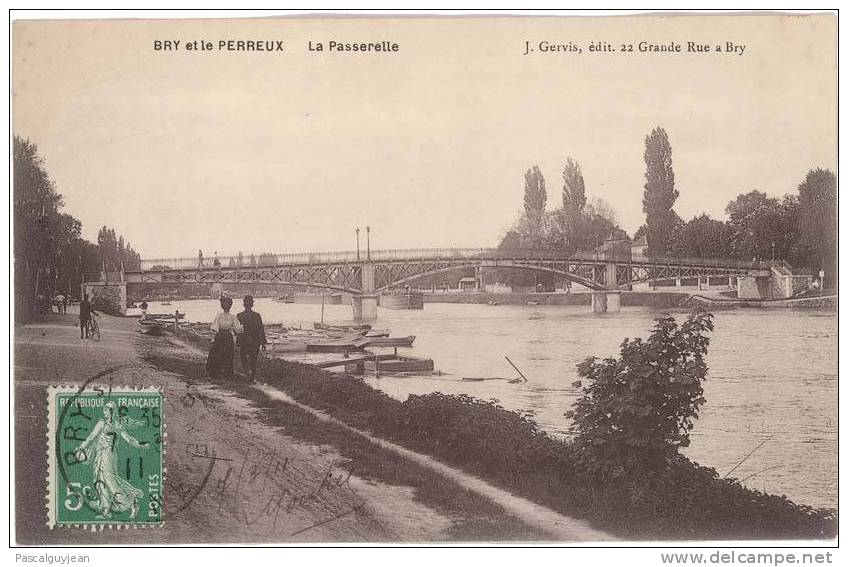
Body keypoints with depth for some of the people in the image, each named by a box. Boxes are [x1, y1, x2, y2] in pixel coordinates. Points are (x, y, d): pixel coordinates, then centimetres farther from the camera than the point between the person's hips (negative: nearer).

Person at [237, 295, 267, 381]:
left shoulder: (239, 316, -8)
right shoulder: (257, 316, -5)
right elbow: (261, 330, -3)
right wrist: (263, 343, 3)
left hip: (243, 342, -1)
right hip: (255, 342, 1)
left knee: (244, 358, 15)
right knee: (253, 359, 14)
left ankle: (248, 370, -11)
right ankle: (253, 377, 17)